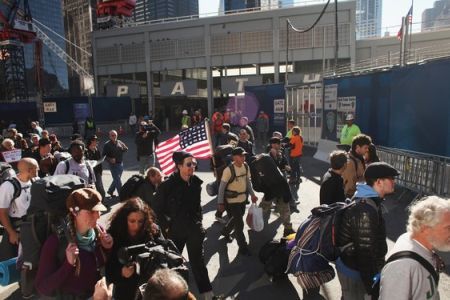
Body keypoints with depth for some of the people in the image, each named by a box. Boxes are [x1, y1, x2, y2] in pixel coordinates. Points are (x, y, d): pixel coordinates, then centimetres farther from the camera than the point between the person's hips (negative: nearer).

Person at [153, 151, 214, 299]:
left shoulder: (196, 182, -4)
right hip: (175, 230, -2)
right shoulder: (167, 185, -17)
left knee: (198, 261, 8)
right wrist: (166, 227, -7)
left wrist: (199, 221, 8)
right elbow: (157, 209, -8)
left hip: (194, 228, 2)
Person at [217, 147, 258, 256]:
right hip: (232, 200, -7)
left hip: (243, 199, 7)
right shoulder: (229, 170, -22)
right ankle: (243, 247, 14)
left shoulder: (246, 167, -3)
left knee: (237, 219, 24)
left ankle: (225, 231, 52)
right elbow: (222, 187, -16)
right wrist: (220, 203, -15)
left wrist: (252, 194, 2)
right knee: (239, 224, -1)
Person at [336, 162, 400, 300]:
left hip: (353, 263, 9)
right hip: (354, 270, -9)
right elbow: (365, 252, -27)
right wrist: (371, 288, -19)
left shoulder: (368, 200, 1)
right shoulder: (365, 211, -31)